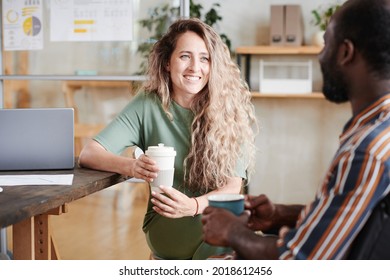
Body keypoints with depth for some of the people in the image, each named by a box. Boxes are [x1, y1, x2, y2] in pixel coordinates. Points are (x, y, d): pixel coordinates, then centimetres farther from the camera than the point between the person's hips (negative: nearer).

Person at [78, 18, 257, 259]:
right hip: (166, 221, -2)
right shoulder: (148, 106, -2)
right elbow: (89, 154, -7)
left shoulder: (232, 109, -2)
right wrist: (131, 167, -29)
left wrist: (193, 205, -29)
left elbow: (234, 186, -7)